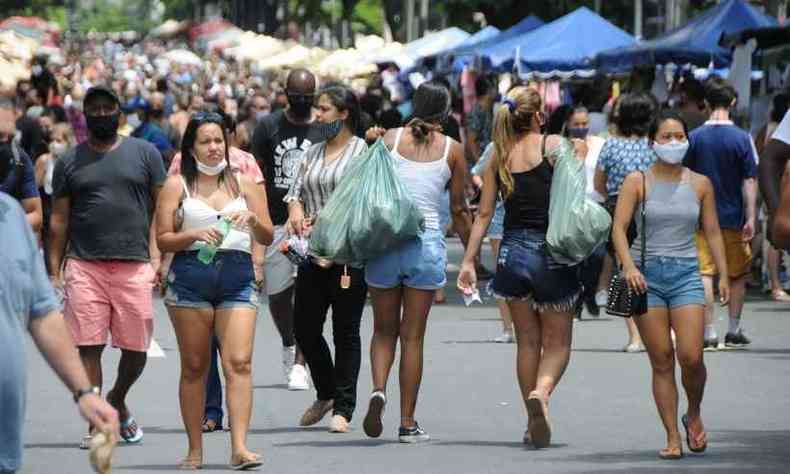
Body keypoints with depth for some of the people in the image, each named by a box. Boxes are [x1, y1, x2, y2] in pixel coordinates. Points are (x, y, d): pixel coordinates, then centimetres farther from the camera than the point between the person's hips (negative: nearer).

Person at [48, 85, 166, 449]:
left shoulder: (144, 153, 9)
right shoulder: (69, 162, 11)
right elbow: (59, 220, 12)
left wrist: (158, 256, -2)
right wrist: (54, 272, 6)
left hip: (135, 265, 0)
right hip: (84, 266, 0)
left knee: (136, 349, 2)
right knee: (88, 347, -5)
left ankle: (118, 402, 29)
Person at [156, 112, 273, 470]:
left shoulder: (244, 183, 14)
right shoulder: (177, 186, 8)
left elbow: (267, 237, 14)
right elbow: (163, 239, 3)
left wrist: (252, 219, -6)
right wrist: (195, 234, -13)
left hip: (237, 279, 1)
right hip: (190, 277, -1)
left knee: (239, 363, -13)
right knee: (194, 366, 3)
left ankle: (239, 447, -19)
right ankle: (195, 450, 9)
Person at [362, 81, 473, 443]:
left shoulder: (390, 139, 2)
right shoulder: (452, 149, 2)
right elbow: (459, 210, 6)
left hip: (384, 238, 1)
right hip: (426, 242, -1)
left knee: (384, 330, 15)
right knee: (412, 336, 6)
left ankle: (378, 390, -12)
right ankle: (408, 423, 6)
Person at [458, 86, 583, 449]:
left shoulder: (499, 155, 6)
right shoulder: (552, 146, -6)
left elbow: (484, 213, 5)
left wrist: (468, 261, 7)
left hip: (513, 252, 4)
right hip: (551, 251, -4)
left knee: (527, 341, 15)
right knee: (557, 343, 4)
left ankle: (534, 423, 16)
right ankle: (541, 392, -25)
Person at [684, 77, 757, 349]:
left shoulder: (695, 137, -2)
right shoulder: (741, 138, -8)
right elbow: (749, 181, -9)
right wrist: (751, 219, -6)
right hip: (733, 216, -1)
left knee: (705, 273, 1)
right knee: (737, 275, 14)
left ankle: (709, 334, -5)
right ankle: (734, 331, 18)